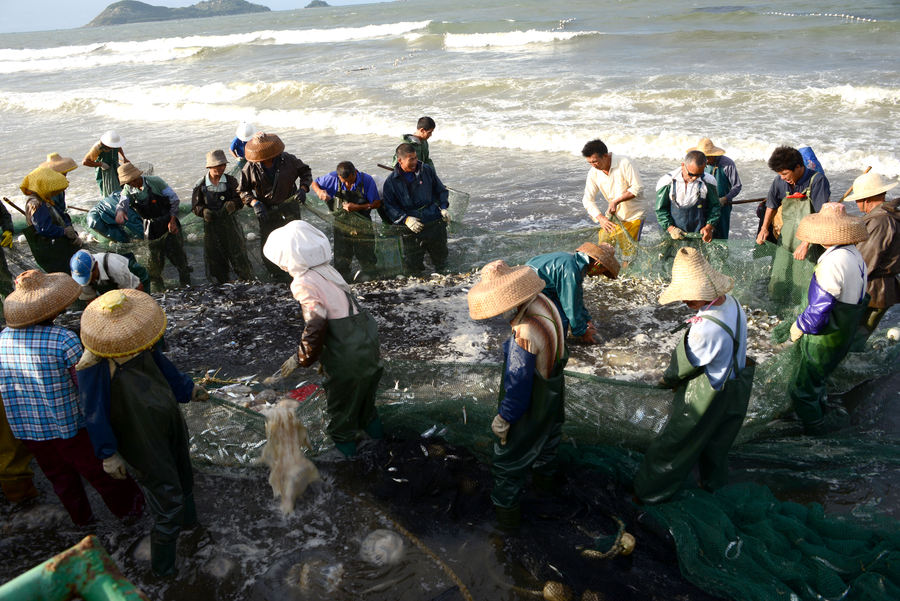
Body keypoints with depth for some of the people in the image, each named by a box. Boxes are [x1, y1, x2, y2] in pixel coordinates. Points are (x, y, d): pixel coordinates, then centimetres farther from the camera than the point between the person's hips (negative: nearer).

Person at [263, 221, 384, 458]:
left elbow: (316, 325, -22)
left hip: (347, 354, -7)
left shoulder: (303, 283, -16)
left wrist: (299, 359, -8)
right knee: (364, 392, 29)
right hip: (368, 340, 8)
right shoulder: (327, 270, 7)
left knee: (340, 401, 15)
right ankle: (371, 428, 49)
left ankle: (343, 442, 32)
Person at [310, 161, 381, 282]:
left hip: (363, 226, -1)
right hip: (342, 225, 1)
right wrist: (319, 192, -15)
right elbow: (315, 183, 9)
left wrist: (357, 207, -19)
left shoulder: (367, 180, -13)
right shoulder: (334, 178, -8)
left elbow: (377, 203, -7)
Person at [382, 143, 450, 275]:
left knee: (441, 258, 13)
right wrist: (405, 219, -17)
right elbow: (389, 207, -1)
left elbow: (441, 190, 17)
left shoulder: (427, 170, 5)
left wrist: (443, 207, 1)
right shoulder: (391, 181, 0)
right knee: (411, 268, -3)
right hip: (411, 229, -1)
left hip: (435, 223, 2)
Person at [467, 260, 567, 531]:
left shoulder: (524, 336, -41)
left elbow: (517, 386, -30)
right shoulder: (544, 303, -15)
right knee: (548, 435, 34)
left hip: (529, 408, -9)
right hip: (553, 397, 9)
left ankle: (506, 510, 30)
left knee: (509, 458, 12)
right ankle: (545, 475, 62)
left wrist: (503, 419, -16)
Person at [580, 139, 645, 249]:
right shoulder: (593, 173, -7)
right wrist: (600, 218, -21)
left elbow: (637, 188, -18)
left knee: (629, 251, -5)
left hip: (633, 216, -4)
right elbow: (588, 200, -7)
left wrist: (616, 201, -24)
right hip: (612, 215, 4)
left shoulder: (624, 163, -19)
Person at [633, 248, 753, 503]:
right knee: (716, 444, 31)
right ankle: (714, 484, 53)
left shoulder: (705, 329, -38)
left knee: (672, 446, 12)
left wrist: (668, 378, 2)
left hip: (706, 396, -8)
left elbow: (685, 364, -21)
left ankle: (650, 493, 29)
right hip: (735, 387, 8)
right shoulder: (730, 302, -11)